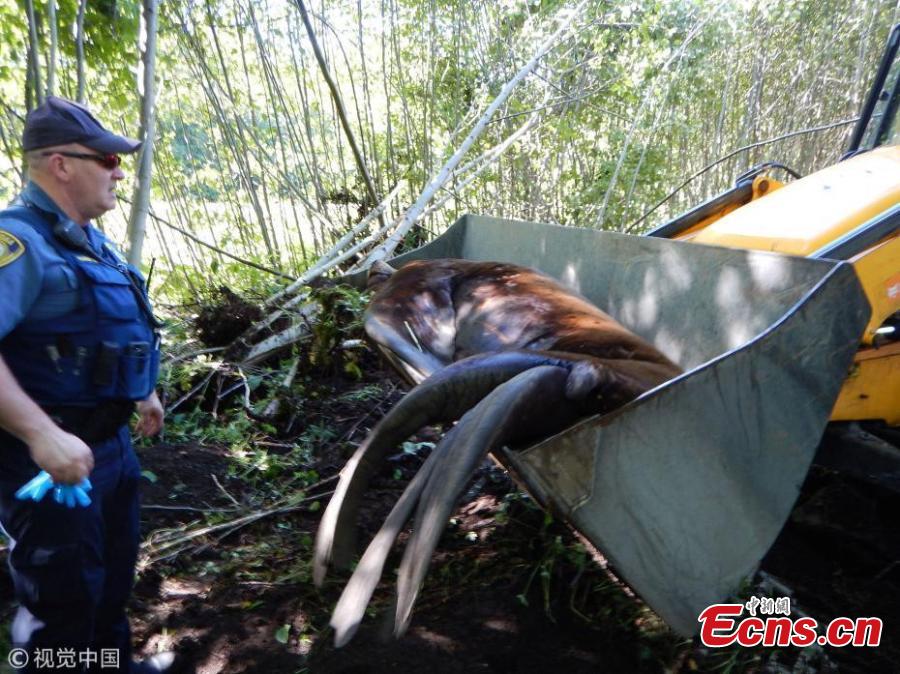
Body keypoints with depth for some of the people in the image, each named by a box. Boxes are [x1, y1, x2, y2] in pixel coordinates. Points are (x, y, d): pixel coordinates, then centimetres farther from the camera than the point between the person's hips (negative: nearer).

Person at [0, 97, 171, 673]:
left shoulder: (88, 240, 9)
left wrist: (143, 392, 25)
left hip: (109, 440, 10)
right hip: (53, 454, -10)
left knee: (114, 572, 25)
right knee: (65, 595, 7)